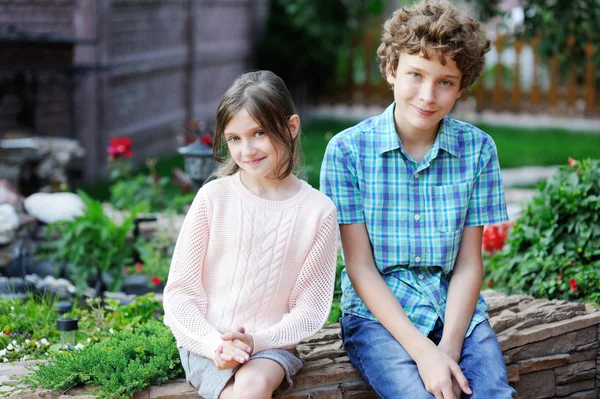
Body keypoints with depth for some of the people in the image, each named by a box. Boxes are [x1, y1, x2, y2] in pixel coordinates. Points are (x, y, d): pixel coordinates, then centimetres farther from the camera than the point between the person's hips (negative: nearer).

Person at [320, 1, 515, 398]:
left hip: (457, 310, 2)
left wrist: (449, 347, -14)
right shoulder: (347, 150, -6)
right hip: (378, 314, -2)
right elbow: (360, 265, -7)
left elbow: (469, 263, 1)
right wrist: (423, 351, -16)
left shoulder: (478, 149, 1)